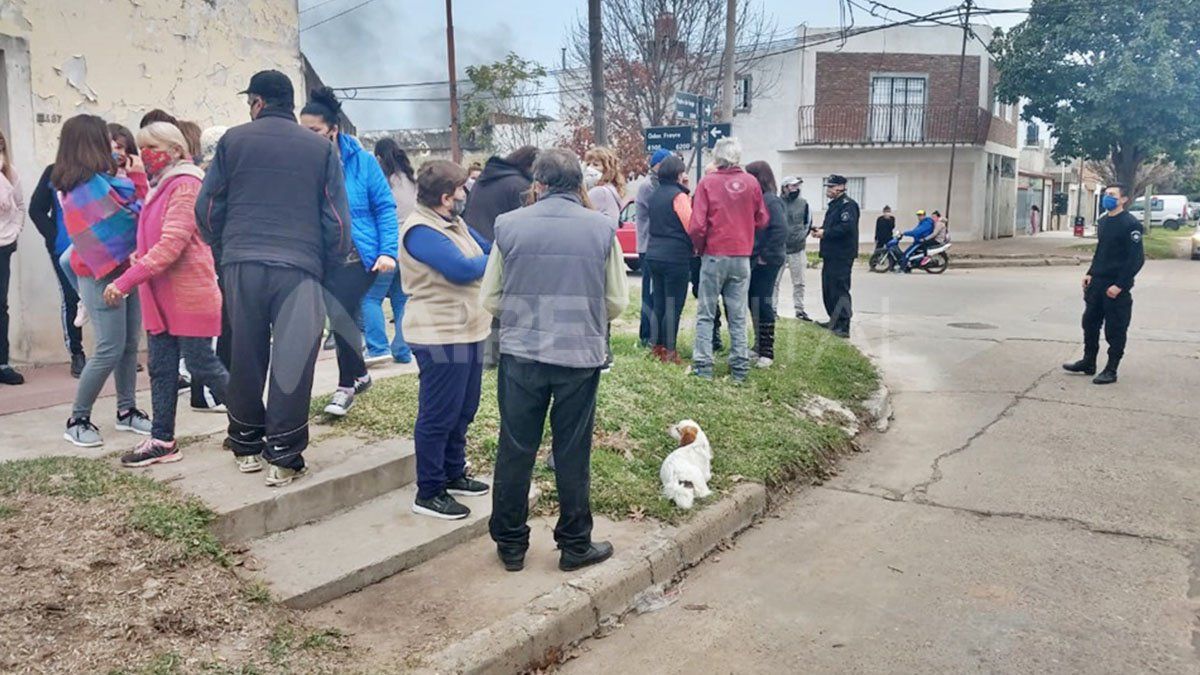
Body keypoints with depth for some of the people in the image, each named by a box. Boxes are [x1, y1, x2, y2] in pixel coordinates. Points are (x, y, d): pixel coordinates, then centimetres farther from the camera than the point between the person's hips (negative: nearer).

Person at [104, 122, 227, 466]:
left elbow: (171, 245, -22)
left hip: (189, 296, -9)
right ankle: (162, 441, 17)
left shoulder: (185, 184, -13)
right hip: (161, 296, 9)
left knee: (202, 367, -1)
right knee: (161, 370, 10)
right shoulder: (161, 186, 17)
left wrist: (125, 281, -23)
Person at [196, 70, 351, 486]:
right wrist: (328, 266, 15)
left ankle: (246, 447, 25)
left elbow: (207, 207, 7)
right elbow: (337, 220, 3)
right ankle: (284, 458, 4)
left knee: (245, 358, 14)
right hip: (299, 268, -1)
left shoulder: (233, 141, 7)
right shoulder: (321, 149, 6)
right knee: (291, 362, 2)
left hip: (241, 265, 2)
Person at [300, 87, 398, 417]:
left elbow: (385, 207, -4)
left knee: (341, 315, -10)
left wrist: (387, 251, -13)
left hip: (358, 257, -3)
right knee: (343, 317, 11)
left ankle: (347, 384, 11)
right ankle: (358, 375, 34)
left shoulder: (362, 161, -7)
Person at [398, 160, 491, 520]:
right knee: (438, 416, -2)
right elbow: (462, 269, -25)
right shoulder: (420, 230, -17)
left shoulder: (455, 223, 14)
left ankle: (453, 473, 35)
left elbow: (488, 248, 14)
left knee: (463, 410, 20)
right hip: (441, 336, -10)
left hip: (467, 331, 10)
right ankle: (428, 493, 9)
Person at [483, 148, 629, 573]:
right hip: (581, 355, 0)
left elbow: (490, 299, 3)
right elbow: (617, 303, 3)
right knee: (572, 454, 11)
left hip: (520, 354, 0)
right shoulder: (602, 228, -2)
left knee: (515, 452, 12)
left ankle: (510, 544, 23)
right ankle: (575, 545, 23)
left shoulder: (509, 225, -2)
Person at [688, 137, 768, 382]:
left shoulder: (707, 182, -9)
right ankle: (740, 367, 12)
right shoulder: (752, 183, -1)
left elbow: (697, 225, -12)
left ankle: (703, 365, 6)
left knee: (706, 314, 7)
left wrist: (699, 248, 5)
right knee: (738, 316, 10)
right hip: (742, 256, 2)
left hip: (714, 256, -2)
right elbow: (762, 220, 6)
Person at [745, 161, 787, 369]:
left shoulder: (771, 201, -15)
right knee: (754, 303, 14)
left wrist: (766, 255, -19)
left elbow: (780, 230, -23)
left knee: (763, 304, -3)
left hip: (766, 263, -9)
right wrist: (753, 255, 6)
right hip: (754, 261, 9)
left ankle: (767, 352, 5)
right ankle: (759, 347, 26)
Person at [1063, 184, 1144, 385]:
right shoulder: (1103, 222, 12)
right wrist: (1090, 273, 12)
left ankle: (1111, 370, 9)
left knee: (1115, 330, 1)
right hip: (1097, 283, 8)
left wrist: (1119, 285, -19)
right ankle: (1088, 362, 25)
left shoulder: (1131, 224, -13)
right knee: (1090, 322, 12)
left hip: (1117, 287, -8)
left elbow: (1137, 259, -15)